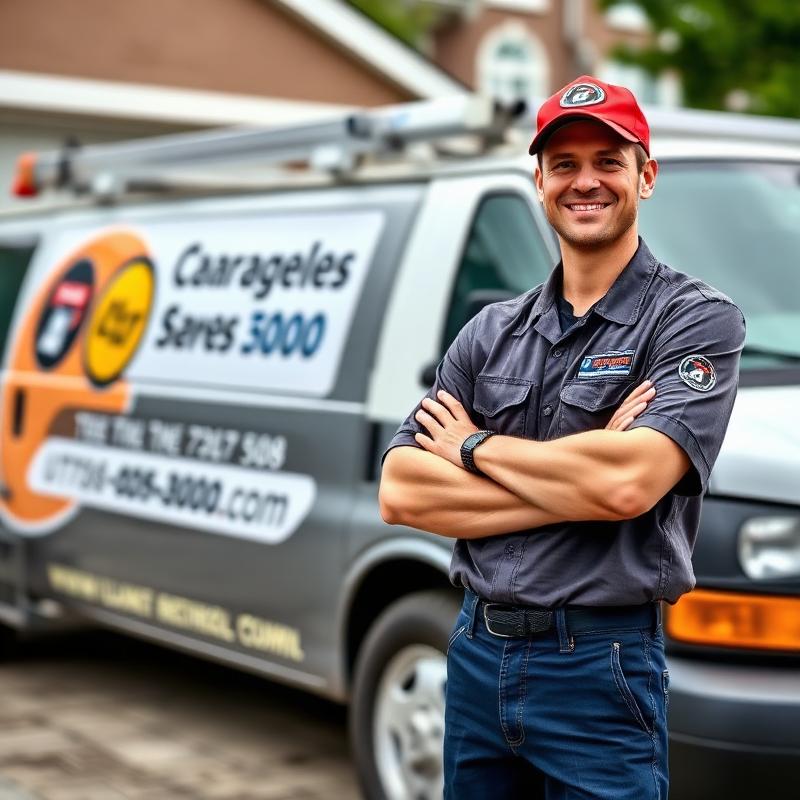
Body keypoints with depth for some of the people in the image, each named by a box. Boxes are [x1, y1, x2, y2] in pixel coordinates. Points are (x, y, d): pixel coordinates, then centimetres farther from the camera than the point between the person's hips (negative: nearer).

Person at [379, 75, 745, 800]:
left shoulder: (696, 318, -6)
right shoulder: (491, 332, 9)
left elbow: (630, 482, -22)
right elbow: (400, 494, -2)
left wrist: (473, 447, -7)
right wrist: (578, 485, -13)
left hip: (600, 669, -5)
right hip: (477, 655, 5)